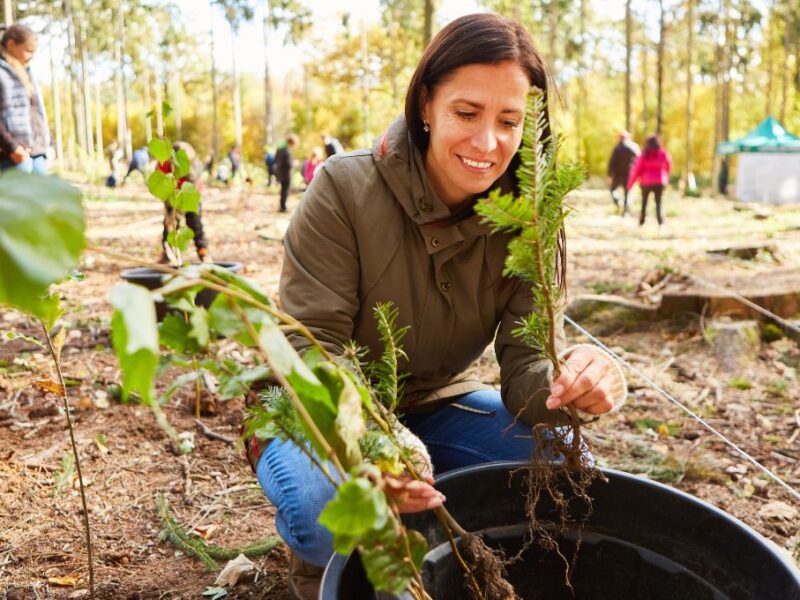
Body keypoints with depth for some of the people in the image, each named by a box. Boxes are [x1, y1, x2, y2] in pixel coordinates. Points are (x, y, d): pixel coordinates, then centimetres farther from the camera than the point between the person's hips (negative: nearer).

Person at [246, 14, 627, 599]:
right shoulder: (345, 188, -23)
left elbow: (529, 358, -18)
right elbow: (313, 347, -25)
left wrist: (576, 380, -45)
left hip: (434, 405, 4)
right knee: (328, 508, -35)